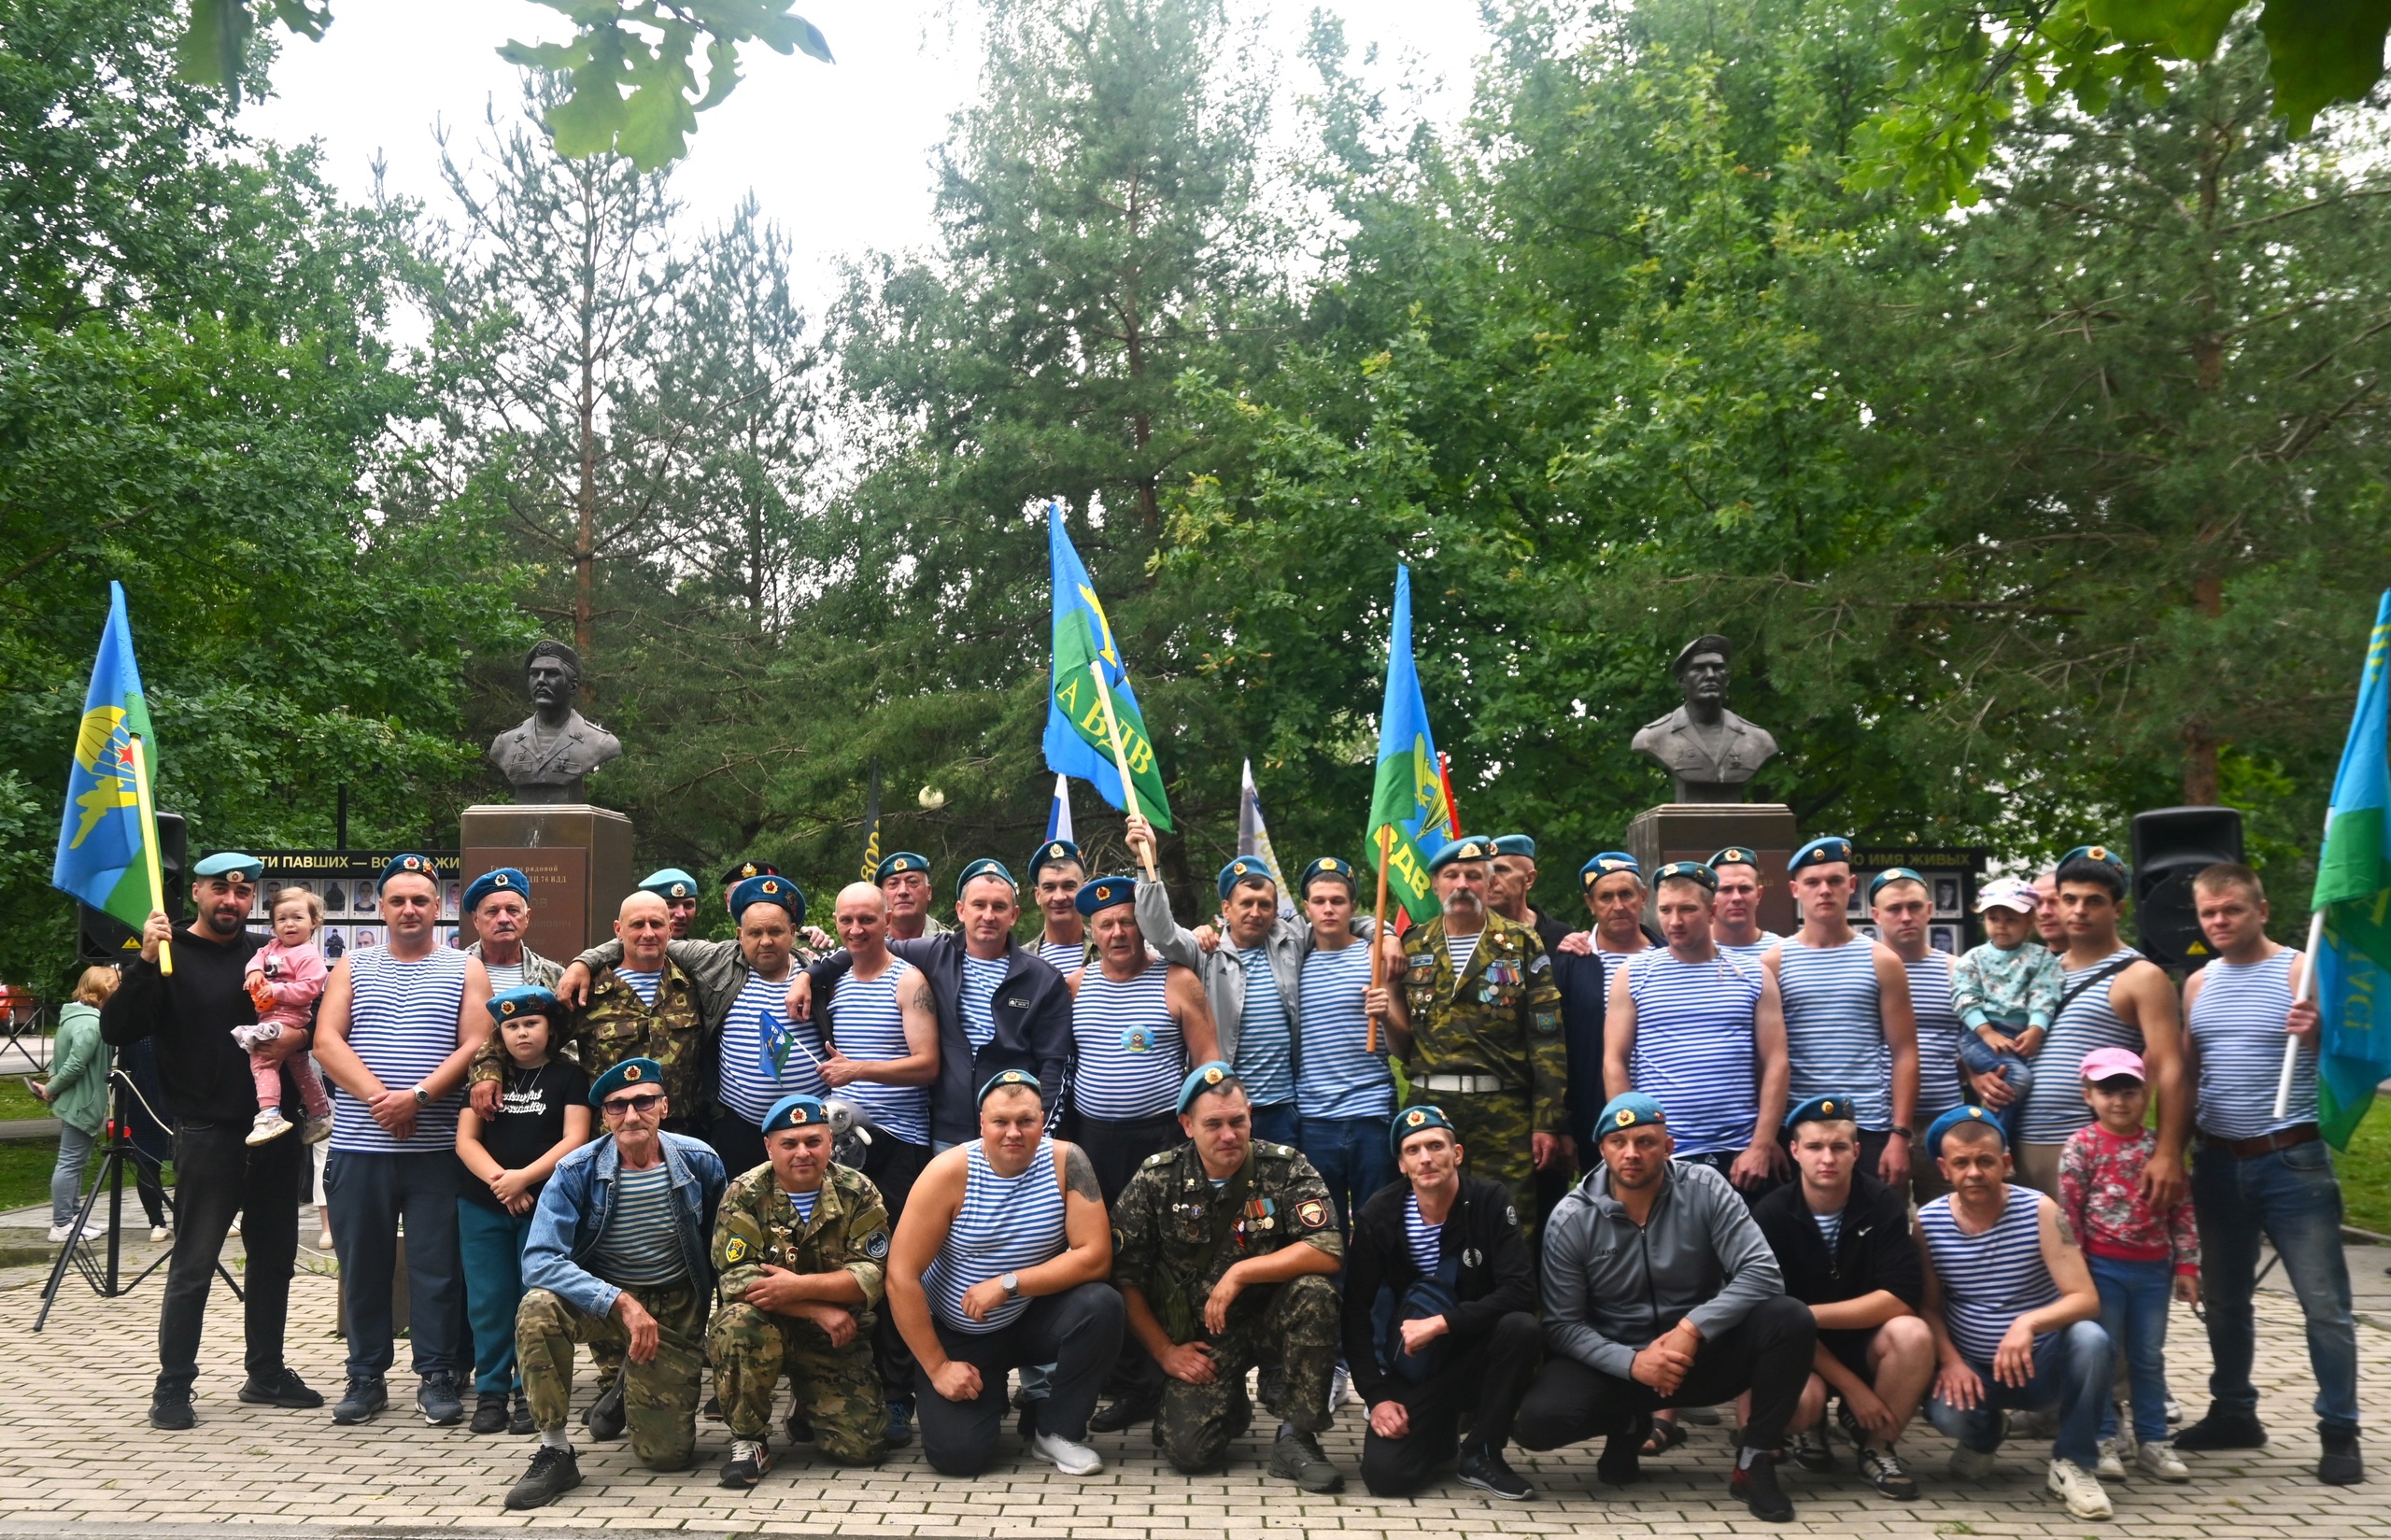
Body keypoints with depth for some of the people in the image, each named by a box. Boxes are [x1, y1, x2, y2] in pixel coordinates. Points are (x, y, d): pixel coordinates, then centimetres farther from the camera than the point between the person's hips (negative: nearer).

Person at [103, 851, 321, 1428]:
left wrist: (301, 1034, -6)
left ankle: (266, 1373, 24)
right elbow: (116, 1031, -12)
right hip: (209, 1134, -5)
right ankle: (173, 1387, 6)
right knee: (193, 1263, -3)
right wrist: (145, 963, -24)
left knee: (274, 1256, 12)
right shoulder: (170, 955, -2)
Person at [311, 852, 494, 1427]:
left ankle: (437, 1378, 10)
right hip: (359, 1147, 2)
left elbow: (475, 1045, -3)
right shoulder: (353, 967, 12)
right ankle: (366, 1377, 19)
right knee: (362, 1265, 8)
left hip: (437, 1147, -2)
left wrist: (417, 1095, -16)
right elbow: (327, 1042, 0)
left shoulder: (465, 970, 7)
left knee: (437, 1266, 1)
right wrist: (379, 1096, -13)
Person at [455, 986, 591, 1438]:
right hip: (483, 1207, 3)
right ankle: (490, 1390, 12)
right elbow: (466, 1139, 4)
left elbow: (575, 1140, -7)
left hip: (545, 1206, -3)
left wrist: (524, 1177, -17)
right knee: (488, 1299, 4)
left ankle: (531, 1392, 4)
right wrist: (498, 1179, -13)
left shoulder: (568, 1076, 2)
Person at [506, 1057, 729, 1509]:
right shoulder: (577, 1172, -17)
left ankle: (637, 1387, 32)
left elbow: (718, 1245, 3)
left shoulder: (700, 1161, -12)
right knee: (538, 1308, -35)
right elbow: (540, 1260, -27)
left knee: (668, 1455, -4)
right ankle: (555, 1452, -20)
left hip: (675, 1310, 1)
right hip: (599, 1298, -1)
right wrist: (621, 1303, -36)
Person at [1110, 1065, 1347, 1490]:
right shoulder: (1155, 1180, -5)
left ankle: (1296, 1438, -16)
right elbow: (1126, 1277, -1)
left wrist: (1241, 1272, -24)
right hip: (1199, 1335, 0)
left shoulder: (1285, 1168, -8)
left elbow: (1328, 1251, -21)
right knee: (1187, 1450, -20)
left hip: (1269, 1321, 0)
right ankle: (1230, 1404, 18)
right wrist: (1164, 1351, -7)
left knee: (1314, 1293, -32)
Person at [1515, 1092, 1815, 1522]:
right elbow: (1563, 1325, -9)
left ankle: (1755, 1461, -7)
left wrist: (1692, 1329, -29)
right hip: (1615, 1362, 0)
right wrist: (1631, 1362, -26)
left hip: (1702, 1353, 0)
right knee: (1537, 1420, -27)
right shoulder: (1572, 1219, -10)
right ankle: (1627, 1424, 10)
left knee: (1789, 1318, -27)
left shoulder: (1705, 1189, -11)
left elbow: (1761, 1272, -18)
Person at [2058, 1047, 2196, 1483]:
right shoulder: (2081, 1146, -6)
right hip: (2102, 1266, -3)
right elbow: (2068, 1211, -7)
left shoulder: (2159, 1147, 3)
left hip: (2153, 1268, 3)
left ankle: (2151, 1441, 20)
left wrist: (2186, 1266, 3)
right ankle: (2105, 1439, 12)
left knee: (2150, 1357, 11)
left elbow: (2182, 1210, 6)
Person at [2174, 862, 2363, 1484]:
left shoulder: (2301, 972, -7)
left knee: (2324, 1302, -1)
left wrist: (2318, 1036, -29)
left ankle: (2340, 1432, 8)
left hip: (2292, 1161, -5)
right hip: (2219, 1162, 6)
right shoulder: (2198, 984, 9)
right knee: (2224, 1297, 14)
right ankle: (2233, 1413, 27)